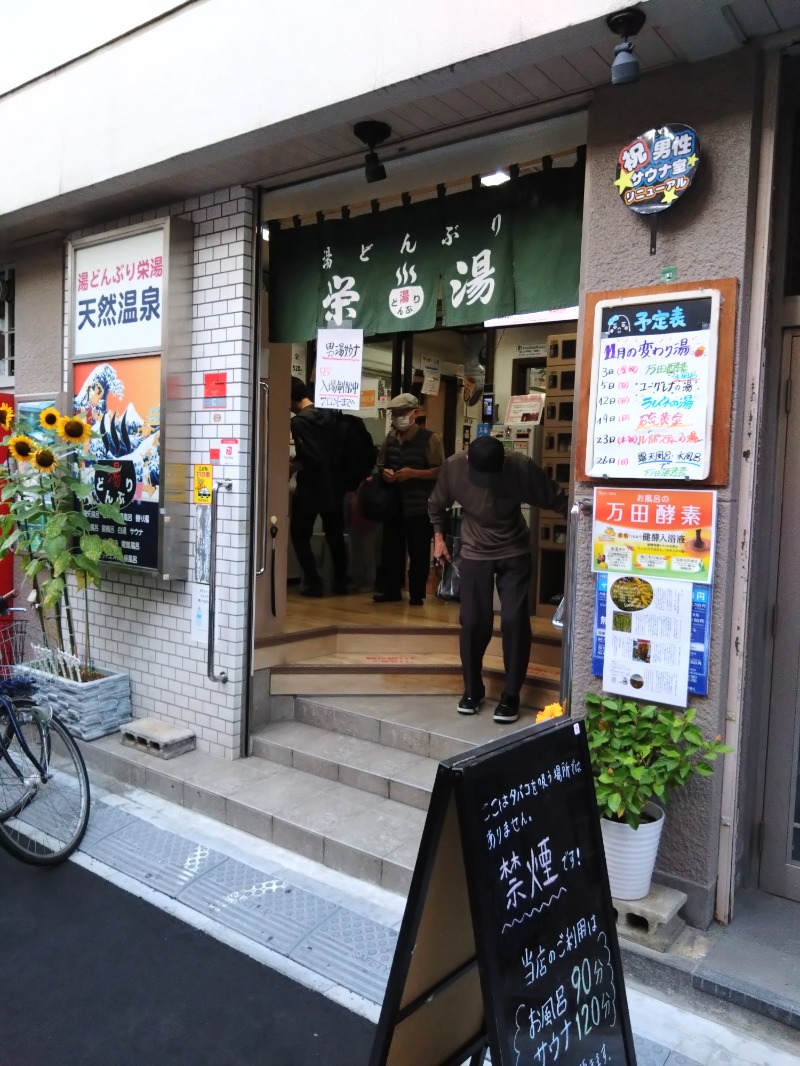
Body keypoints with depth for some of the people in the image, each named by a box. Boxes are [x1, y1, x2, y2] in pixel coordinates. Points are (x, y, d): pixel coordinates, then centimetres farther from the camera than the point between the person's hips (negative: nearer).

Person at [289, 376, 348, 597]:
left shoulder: (298, 422, -16)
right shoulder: (329, 416, 5)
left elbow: (310, 459, -22)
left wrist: (293, 465, -7)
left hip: (310, 489, -7)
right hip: (333, 487, 7)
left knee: (300, 536, 9)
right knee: (335, 536, 15)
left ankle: (313, 583, 3)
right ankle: (340, 583, 19)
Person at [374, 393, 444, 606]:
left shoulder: (430, 439, -7)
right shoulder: (390, 438, 11)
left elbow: (440, 471, -11)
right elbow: (380, 465, 21)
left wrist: (412, 473, -20)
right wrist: (384, 473, -2)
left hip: (420, 506, -5)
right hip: (393, 504, 5)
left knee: (418, 551, 2)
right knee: (390, 549, 8)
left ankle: (417, 594, 12)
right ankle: (390, 590, 19)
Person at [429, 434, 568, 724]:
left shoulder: (521, 467, -23)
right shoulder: (454, 466, -18)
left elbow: (556, 499, -12)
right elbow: (436, 504, 2)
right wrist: (439, 537, 5)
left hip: (515, 552, -1)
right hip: (475, 553, 1)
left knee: (515, 621, -9)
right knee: (473, 622, -1)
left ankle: (511, 695, 6)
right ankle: (473, 690, 19)